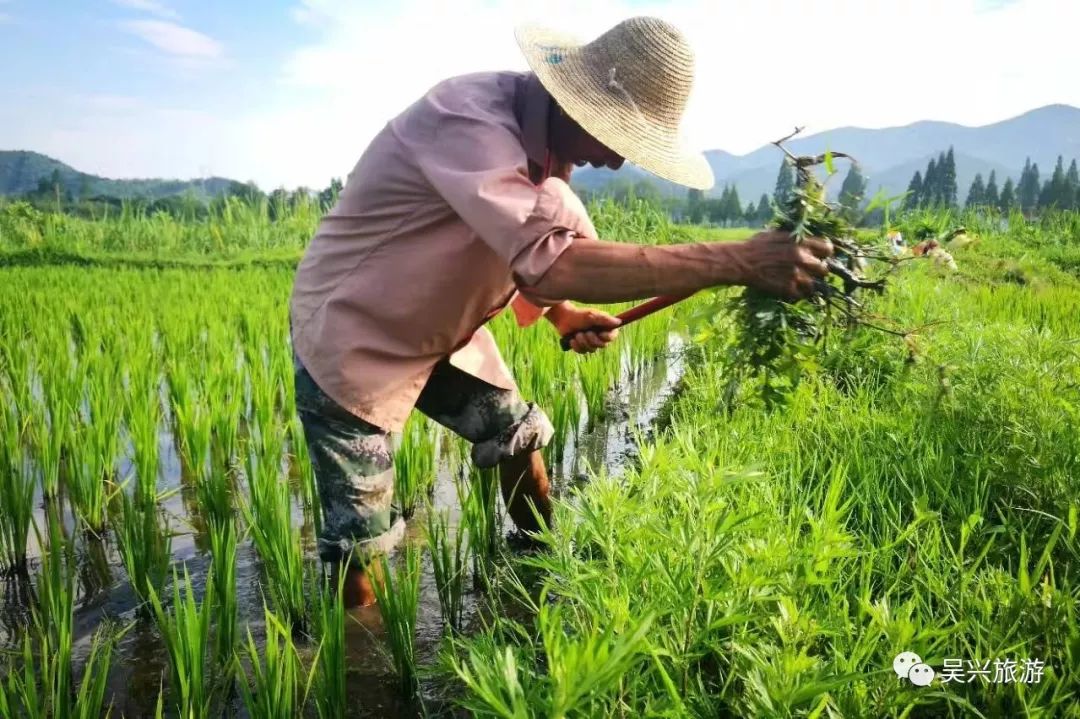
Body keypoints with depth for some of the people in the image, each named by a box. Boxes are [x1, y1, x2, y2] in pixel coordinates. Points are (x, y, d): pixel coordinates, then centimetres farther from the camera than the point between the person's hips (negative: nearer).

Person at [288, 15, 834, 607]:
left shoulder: (546, 139, -4)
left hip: (434, 330, 8)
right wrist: (738, 261, -44)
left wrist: (565, 315, -14)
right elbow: (553, 262, -45)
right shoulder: (471, 122, -33)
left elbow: (526, 252, 6)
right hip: (350, 335, -7)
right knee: (361, 535, -3)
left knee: (517, 435, 14)